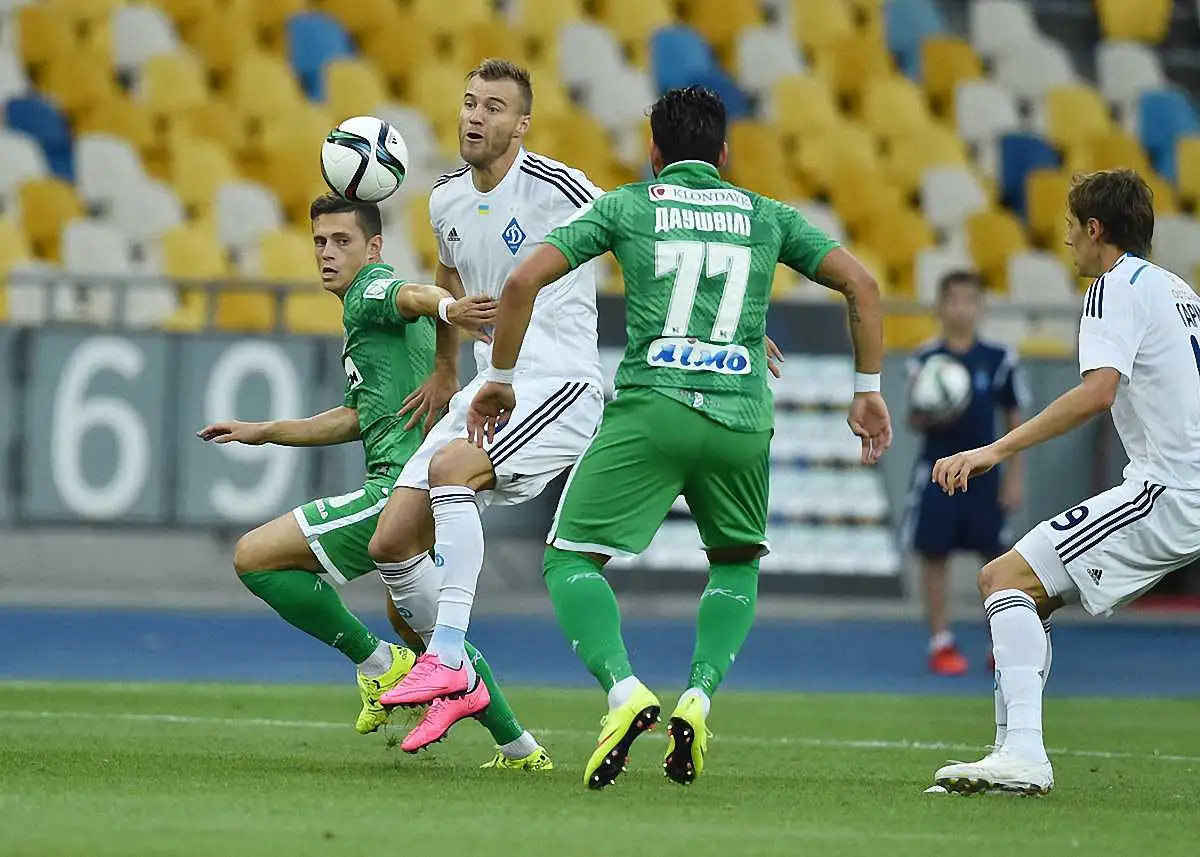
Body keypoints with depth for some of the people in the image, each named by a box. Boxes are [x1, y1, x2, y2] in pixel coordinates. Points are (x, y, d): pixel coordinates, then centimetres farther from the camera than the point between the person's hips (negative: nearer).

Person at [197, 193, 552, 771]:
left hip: (402, 484, -11)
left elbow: (413, 296, -30)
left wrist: (446, 308, -54)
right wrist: (263, 432, 35)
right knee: (409, 618, 33)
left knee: (254, 557, -12)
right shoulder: (363, 314, 25)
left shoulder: (369, 291, -5)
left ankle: (379, 664, -7)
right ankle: (519, 749, 36)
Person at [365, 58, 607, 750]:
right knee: (391, 543, -1)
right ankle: (460, 685, 16)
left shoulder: (558, 190, -13)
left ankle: (447, 663, -32)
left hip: (561, 385, -8)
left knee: (450, 468, -32)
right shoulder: (447, 201, 10)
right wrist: (445, 372, 37)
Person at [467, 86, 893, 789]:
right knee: (737, 565, 26)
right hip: (742, 418, 2)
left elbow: (524, 281, 6)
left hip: (650, 409, -2)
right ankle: (698, 698, 3)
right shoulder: (767, 216, 19)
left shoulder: (626, 206, 13)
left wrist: (501, 379, 17)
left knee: (571, 560, 7)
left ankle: (624, 691, -18)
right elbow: (862, 286, 15)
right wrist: (869, 390, 22)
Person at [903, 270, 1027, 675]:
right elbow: (913, 421, 2)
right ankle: (941, 642, 8)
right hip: (936, 471, -1)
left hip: (984, 471, 1)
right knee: (934, 554, 0)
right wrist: (928, 417, -22)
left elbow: (1015, 419, 5)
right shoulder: (924, 359, -1)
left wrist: (1014, 476, 1)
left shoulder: (998, 358, 0)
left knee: (998, 557, 1)